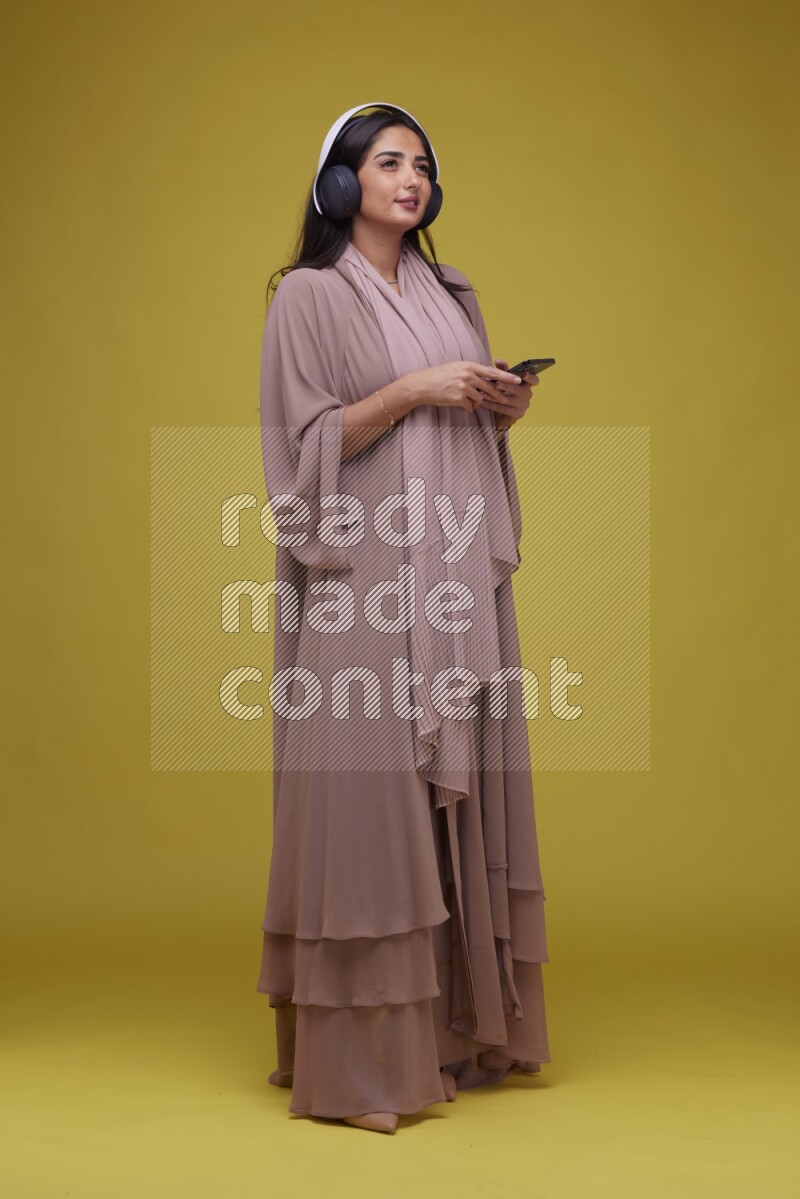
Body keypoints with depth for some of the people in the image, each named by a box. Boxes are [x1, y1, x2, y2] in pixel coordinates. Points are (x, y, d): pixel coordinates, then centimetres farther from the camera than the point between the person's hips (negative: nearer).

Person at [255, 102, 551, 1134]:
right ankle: (361, 1050, 0)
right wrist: (413, 389, -15)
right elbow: (309, 441, -8)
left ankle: (459, 1022, 15)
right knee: (369, 788, -7)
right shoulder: (308, 294, 0)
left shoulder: (449, 294, 18)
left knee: (457, 790, 6)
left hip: (458, 578, 6)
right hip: (365, 579, -6)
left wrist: (506, 409, 1)